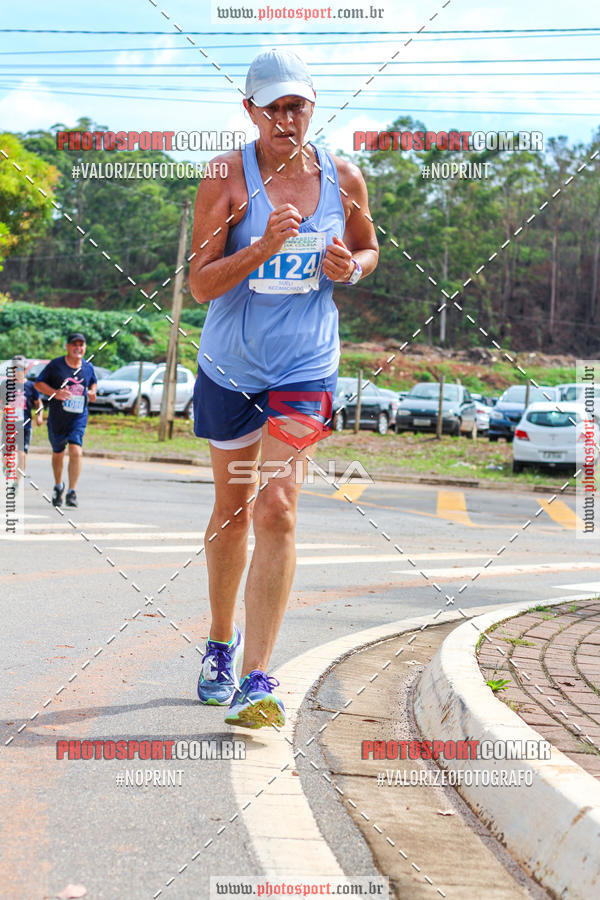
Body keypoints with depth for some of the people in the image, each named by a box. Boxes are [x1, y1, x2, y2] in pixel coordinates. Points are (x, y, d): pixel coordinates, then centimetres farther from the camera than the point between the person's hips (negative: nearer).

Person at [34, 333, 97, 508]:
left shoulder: (88, 367, 5)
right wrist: (55, 393, -19)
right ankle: (58, 486, 39)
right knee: (58, 453, 13)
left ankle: (72, 492, -14)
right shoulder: (55, 365, -5)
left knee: (76, 451, -18)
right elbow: (38, 384, -3)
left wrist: (92, 393, 2)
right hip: (57, 417, -1)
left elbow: (93, 383, 24)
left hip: (79, 417, 1)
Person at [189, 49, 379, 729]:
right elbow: (200, 284, -13)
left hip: (305, 367, 0)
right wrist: (263, 248, -28)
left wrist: (350, 267, -6)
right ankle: (221, 642, 38)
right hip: (229, 366, 0)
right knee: (231, 509, 14)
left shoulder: (343, 179, -1)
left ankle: (256, 679, -15)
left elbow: (369, 249, 17)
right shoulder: (228, 178, -8)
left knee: (276, 508, -15)